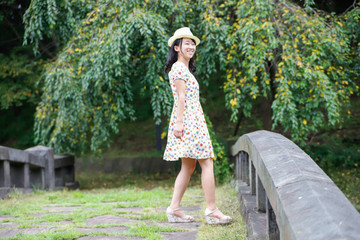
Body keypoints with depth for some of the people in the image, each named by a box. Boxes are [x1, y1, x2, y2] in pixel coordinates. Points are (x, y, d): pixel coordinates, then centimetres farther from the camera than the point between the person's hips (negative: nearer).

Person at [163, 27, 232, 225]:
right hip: (188, 120, -10)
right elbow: (181, 97, -15)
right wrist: (179, 121, -19)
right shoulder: (179, 68, -8)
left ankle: (174, 209, 10)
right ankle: (211, 210, -9)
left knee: (188, 166, 10)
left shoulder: (185, 68, 22)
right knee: (207, 163, -10)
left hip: (193, 120, 10)